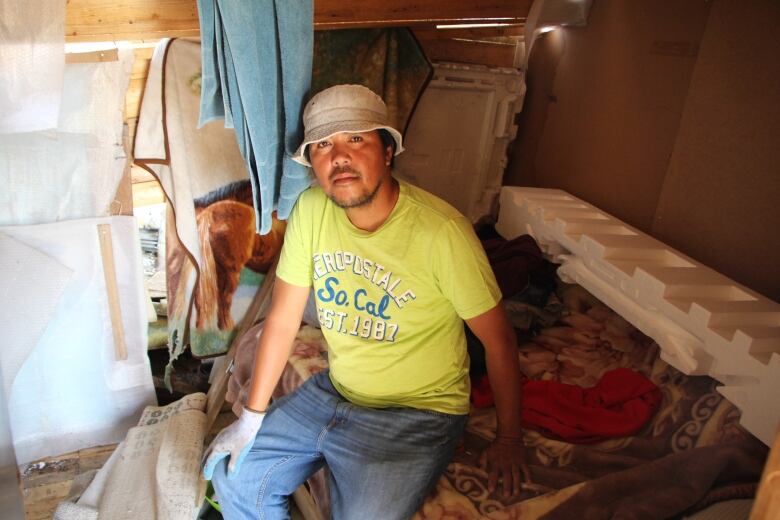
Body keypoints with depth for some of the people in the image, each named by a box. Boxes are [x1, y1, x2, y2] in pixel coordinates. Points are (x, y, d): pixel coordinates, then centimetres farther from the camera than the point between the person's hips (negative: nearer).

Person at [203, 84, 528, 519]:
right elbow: (283, 319, -2)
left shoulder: (441, 230, -25)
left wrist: (510, 440, -6)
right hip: (334, 390, 5)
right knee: (232, 475, 6)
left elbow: (499, 339, -15)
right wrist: (252, 417, 1)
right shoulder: (311, 210, -9)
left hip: (418, 413, -4)